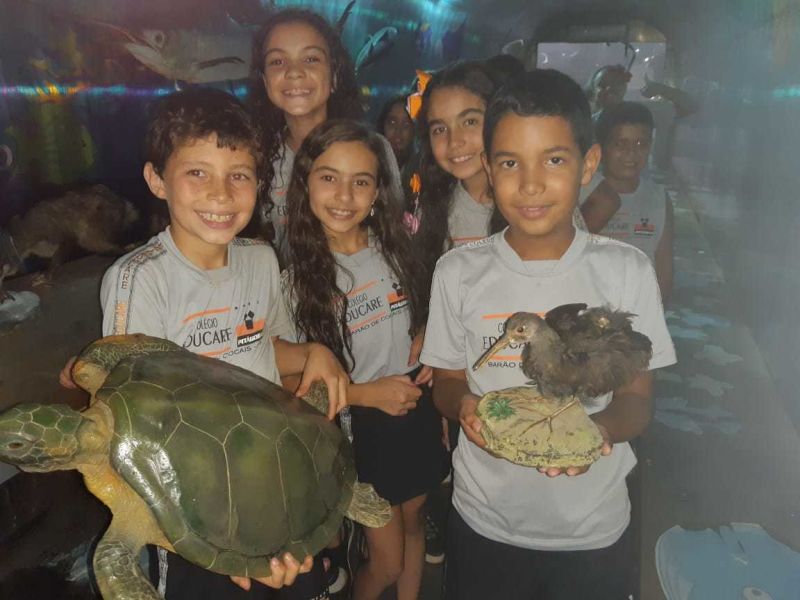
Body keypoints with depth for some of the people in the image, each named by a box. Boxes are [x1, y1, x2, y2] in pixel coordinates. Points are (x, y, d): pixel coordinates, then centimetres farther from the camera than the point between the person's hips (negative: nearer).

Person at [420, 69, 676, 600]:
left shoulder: (626, 269, -10)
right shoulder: (458, 272, -8)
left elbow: (637, 400, -4)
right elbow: (447, 383, 2)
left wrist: (598, 427, -25)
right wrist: (465, 406, -20)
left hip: (594, 532, 0)